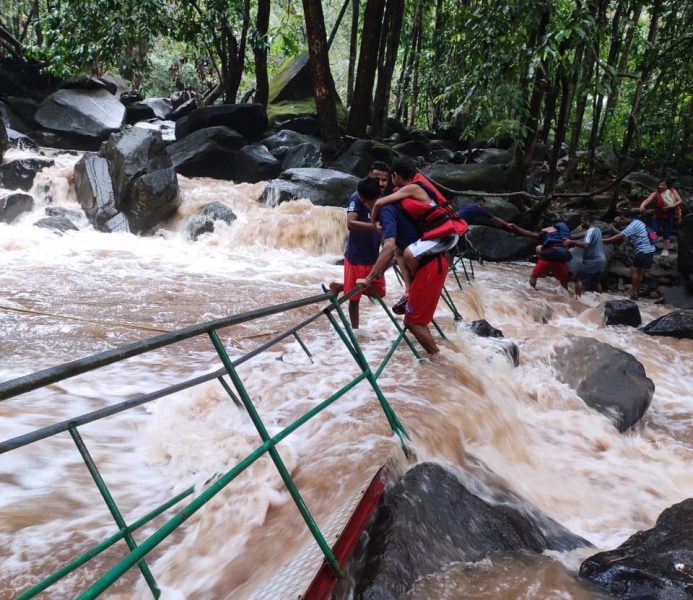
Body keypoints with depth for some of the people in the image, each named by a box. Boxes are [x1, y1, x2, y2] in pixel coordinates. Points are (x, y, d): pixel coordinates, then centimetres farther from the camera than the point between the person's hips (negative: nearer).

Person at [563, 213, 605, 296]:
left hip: (592, 261, -10)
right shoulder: (597, 230, 14)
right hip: (601, 260, 10)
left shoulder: (590, 231, -17)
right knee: (596, 281, 22)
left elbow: (585, 245, -31)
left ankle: (578, 298, -16)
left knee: (578, 279, -8)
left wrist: (571, 242, -28)